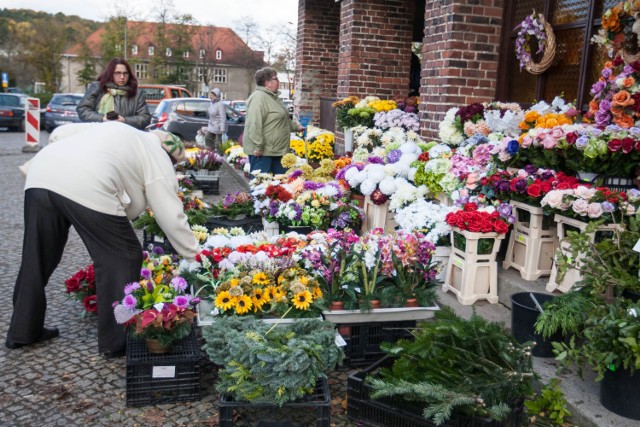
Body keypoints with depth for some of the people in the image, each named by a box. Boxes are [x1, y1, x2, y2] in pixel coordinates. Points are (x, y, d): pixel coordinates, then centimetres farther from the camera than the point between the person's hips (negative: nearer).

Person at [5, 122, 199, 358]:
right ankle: (117, 341, 14)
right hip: (87, 188, -7)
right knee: (122, 257, 8)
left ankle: (23, 330, 35)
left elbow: (61, 132, 26)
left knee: (37, 257, 20)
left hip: (40, 176, 8)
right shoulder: (158, 159, 14)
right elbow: (172, 217, 10)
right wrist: (196, 258, 17)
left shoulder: (114, 129, 33)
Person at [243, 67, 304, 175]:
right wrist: (258, 147, -27)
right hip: (262, 151, -10)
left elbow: (283, 120, 33)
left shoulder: (273, 97, 18)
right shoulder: (259, 97, -16)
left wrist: (296, 126, 30)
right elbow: (254, 125, -25)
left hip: (276, 150, 10)